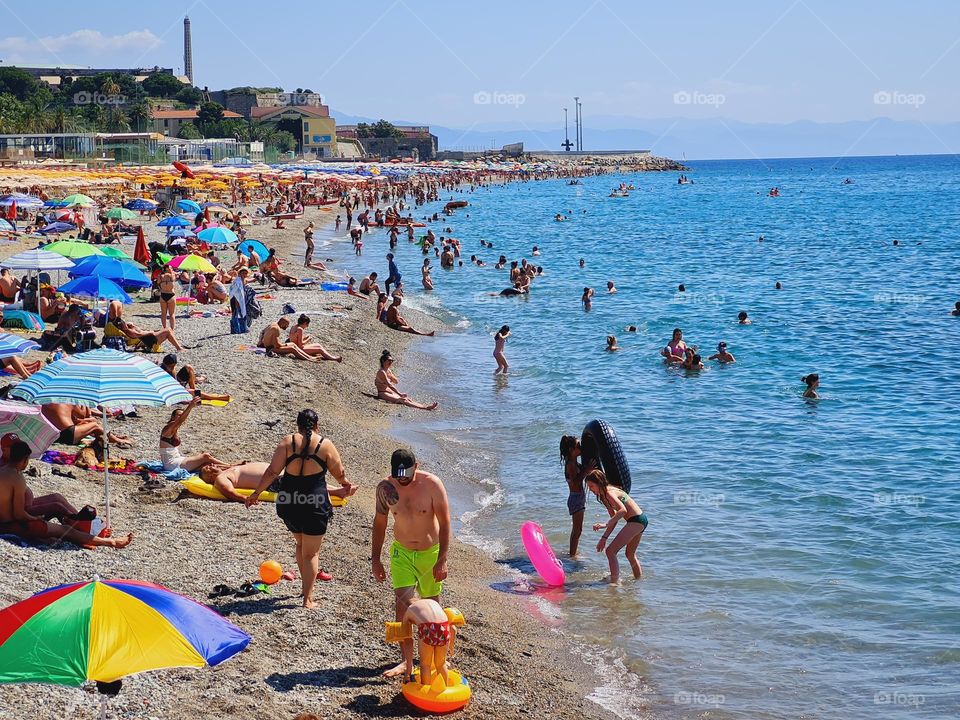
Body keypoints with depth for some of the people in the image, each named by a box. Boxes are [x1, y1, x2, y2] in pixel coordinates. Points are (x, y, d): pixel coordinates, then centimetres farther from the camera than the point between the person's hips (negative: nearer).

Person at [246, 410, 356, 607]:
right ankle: (308, 599, 4)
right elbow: (340, 473, 6)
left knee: (301, 543, 27)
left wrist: (256, 493, 5)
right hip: (315, 503, -3)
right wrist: (345, 485, 28)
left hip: (288, 502, 3)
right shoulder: (325, 445, -3)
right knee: (311, 552, 6)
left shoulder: (288, 442, 0)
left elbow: (272, 472, -4)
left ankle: (306, 583, 39)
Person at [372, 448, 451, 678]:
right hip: (402, 553, 1)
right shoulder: (385, 487, -11)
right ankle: (407, 661, -8)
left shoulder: (431, 484, -19)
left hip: (430, 553, -1)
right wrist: (375, 560, 3)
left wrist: (442, 560, -16)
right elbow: (380, 523, 2)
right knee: (402, 605, -12)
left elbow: (444, 523, -13)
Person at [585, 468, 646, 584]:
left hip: (636, 520, -11)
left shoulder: (609, 493, -18)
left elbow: (623, 510, -34)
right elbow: (614, 518, 16)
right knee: (630, 554, 28)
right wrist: (604, 538, 12)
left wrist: (606, 524, -39)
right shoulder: (604, 496, 12)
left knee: (611, 551, -13)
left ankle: (615, 582, -13)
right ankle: (639, 580, 43)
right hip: (641, 519, 11)